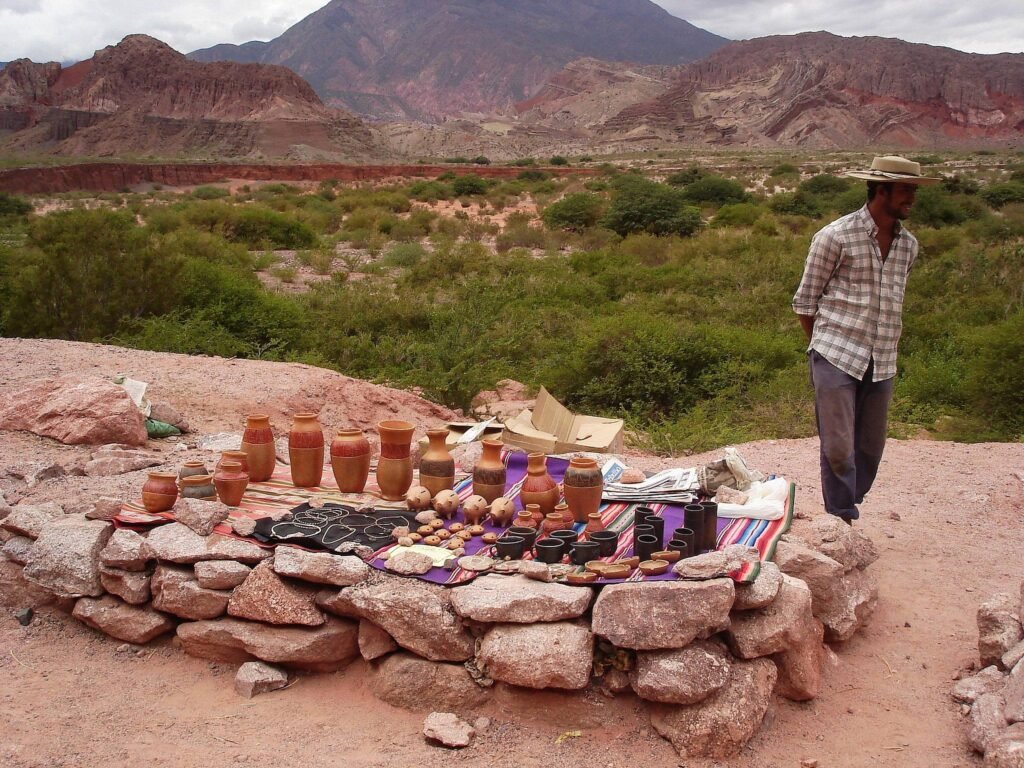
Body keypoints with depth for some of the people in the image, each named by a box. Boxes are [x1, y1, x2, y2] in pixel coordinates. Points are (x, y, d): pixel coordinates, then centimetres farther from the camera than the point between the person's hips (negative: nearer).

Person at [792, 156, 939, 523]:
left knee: (870, 448, 10)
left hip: (881, 364, 6)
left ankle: (846, 514, 25)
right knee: (838, 447, -6)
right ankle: (843, 523, 5)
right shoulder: (836, 237, -7)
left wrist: (882, 348, 15)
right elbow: (805, 302, -1)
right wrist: (825, 346, 4)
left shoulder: (908, 245, 10)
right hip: (837, 358, -6)